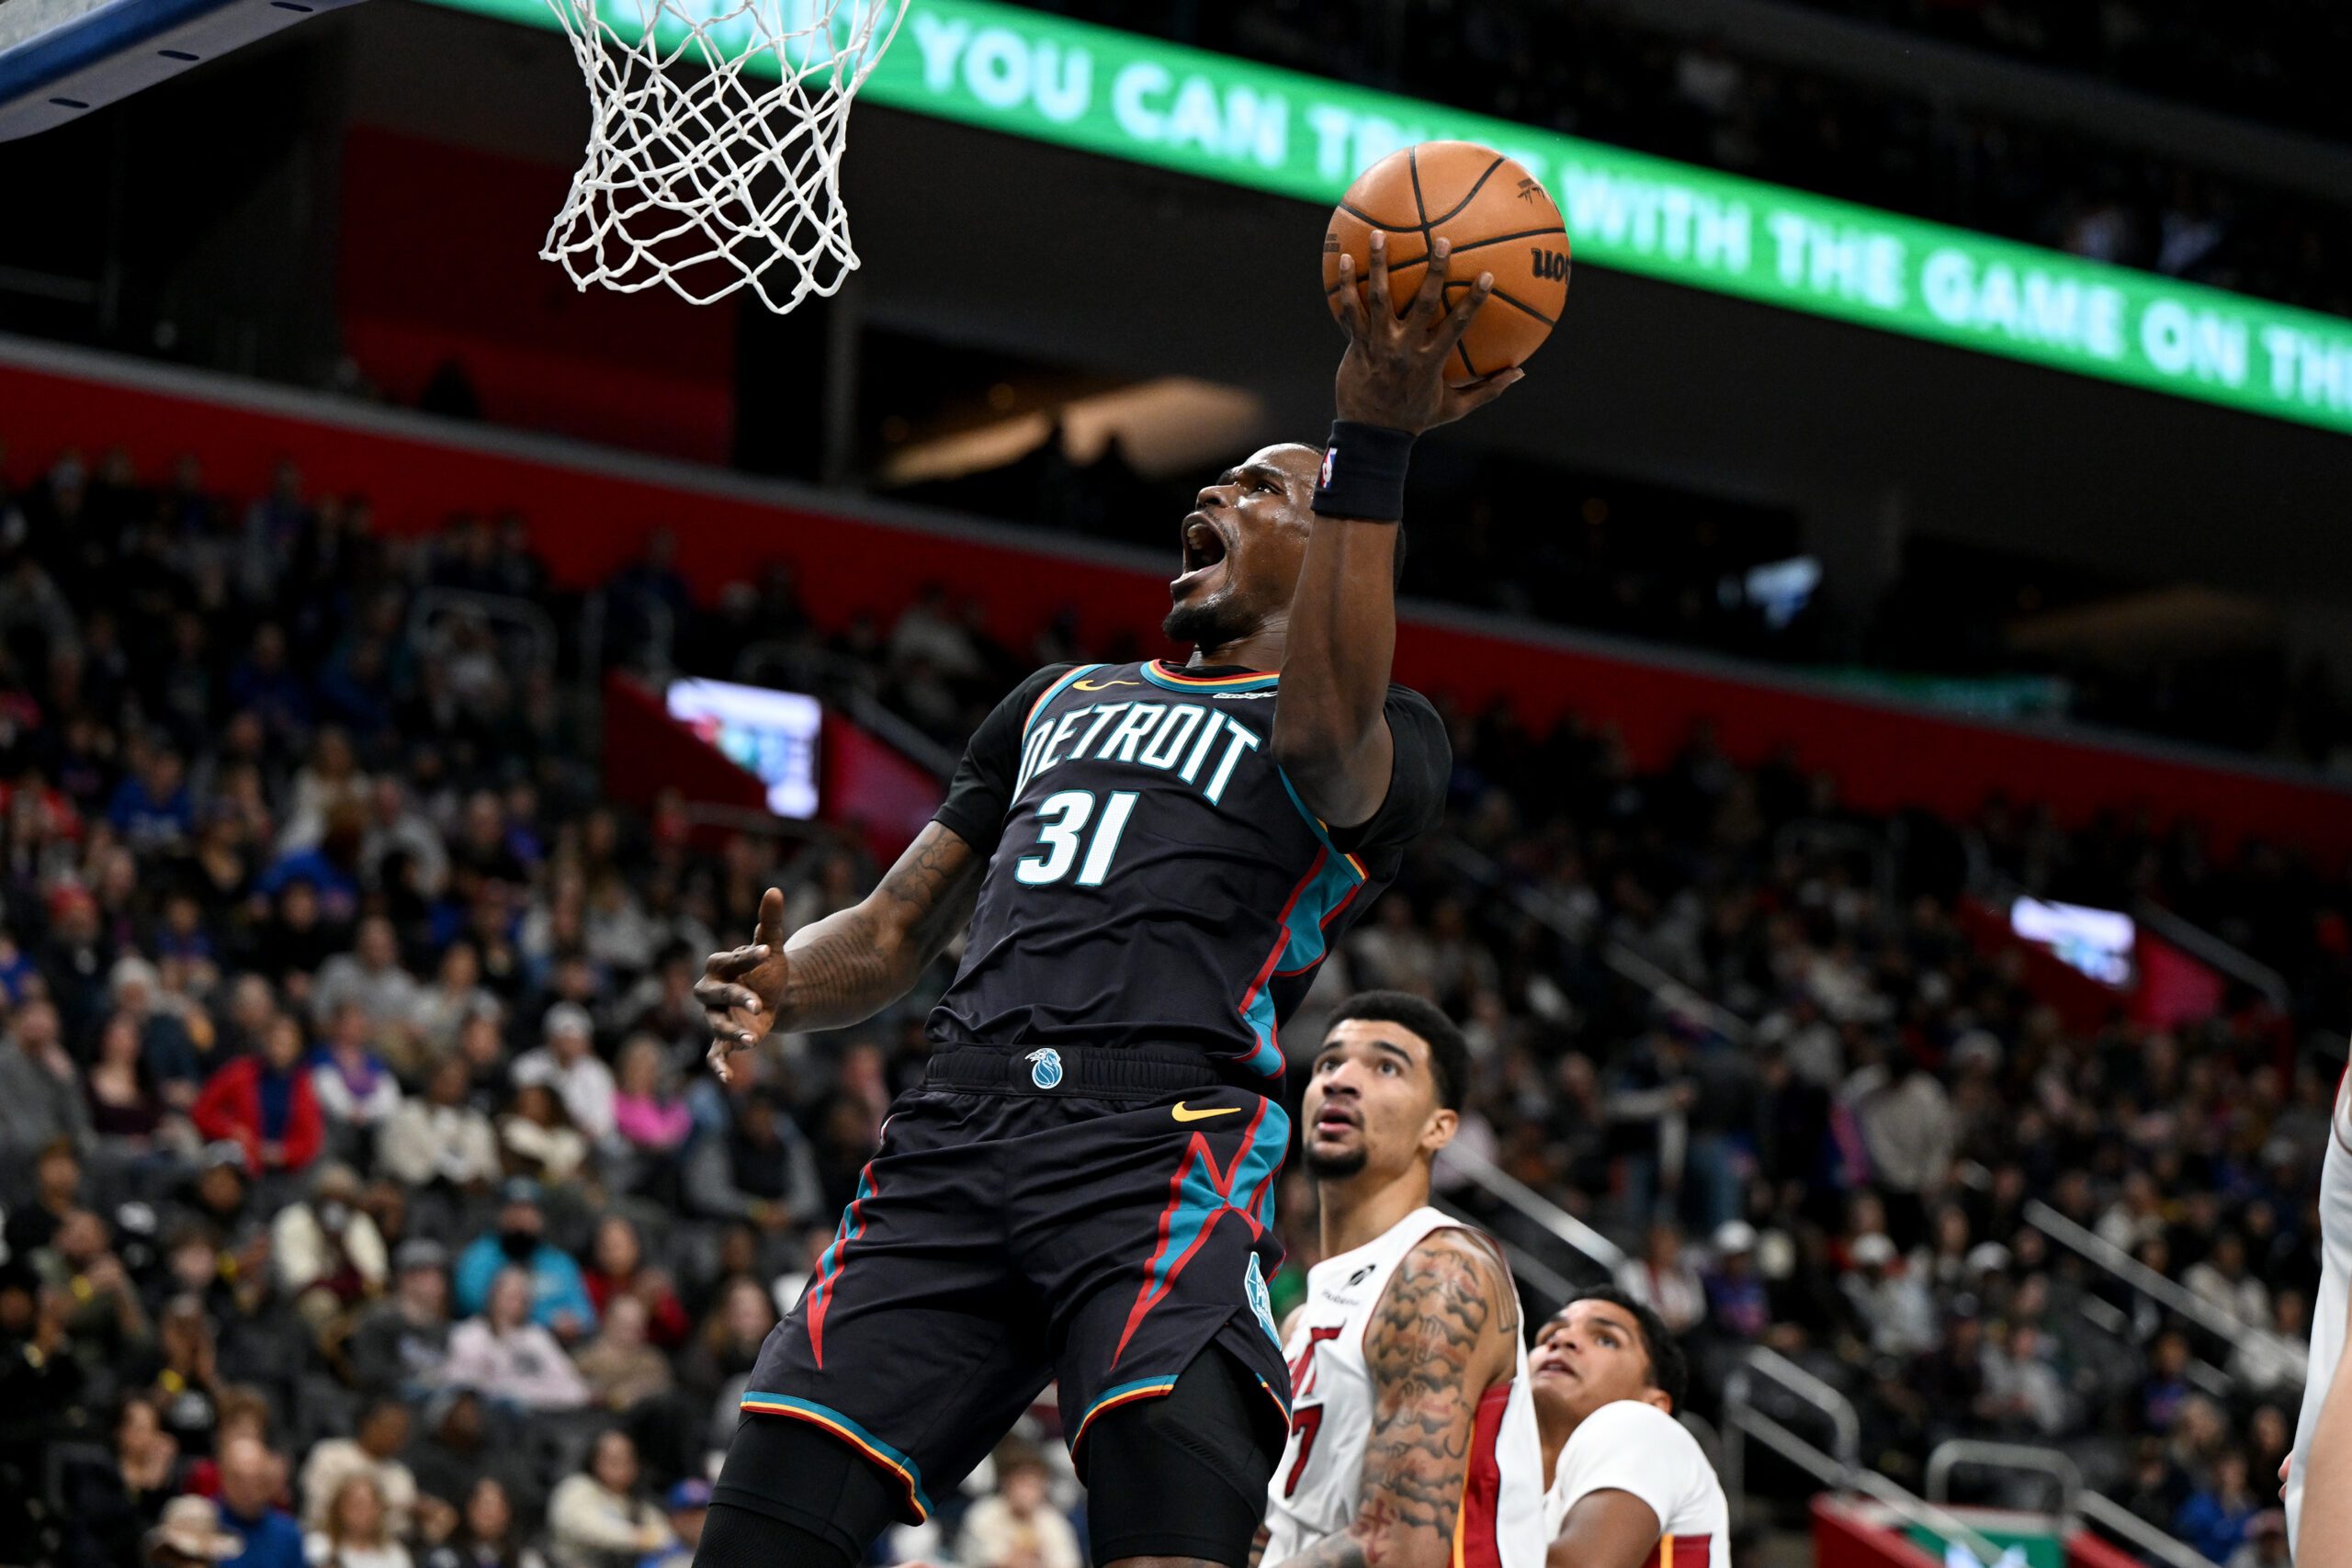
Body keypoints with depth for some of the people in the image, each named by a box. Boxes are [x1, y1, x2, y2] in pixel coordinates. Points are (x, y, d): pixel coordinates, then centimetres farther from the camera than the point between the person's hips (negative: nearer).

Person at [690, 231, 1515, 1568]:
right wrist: (789, 986, 7)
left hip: (1168, 1150, -5)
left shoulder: (1385, 735, 15)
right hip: (959, 1127, 5)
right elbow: (898, 929, 31)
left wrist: (1371, 449, -19)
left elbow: (1325, 741, -12)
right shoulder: (1060, 699, 34)